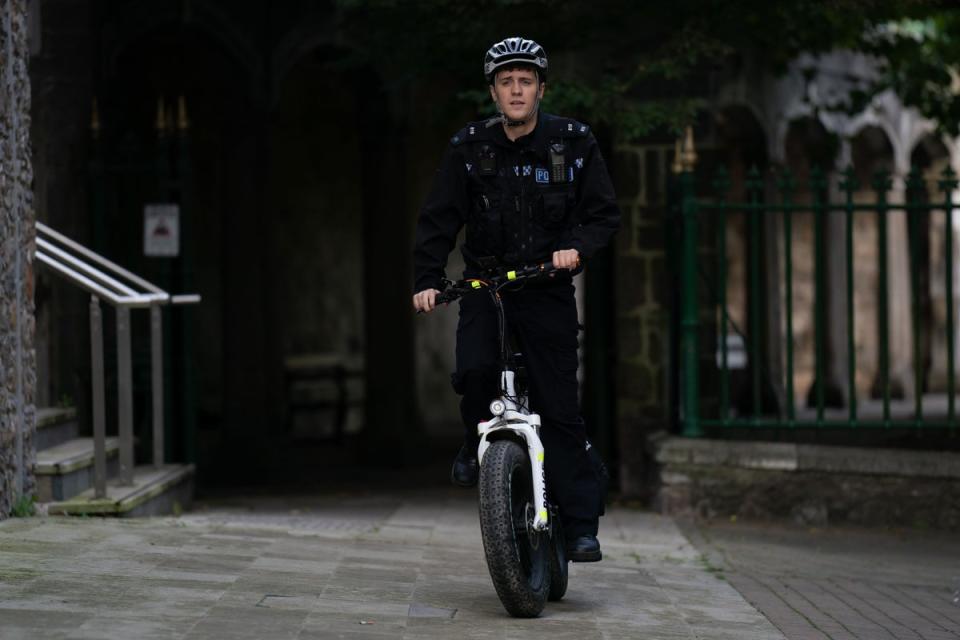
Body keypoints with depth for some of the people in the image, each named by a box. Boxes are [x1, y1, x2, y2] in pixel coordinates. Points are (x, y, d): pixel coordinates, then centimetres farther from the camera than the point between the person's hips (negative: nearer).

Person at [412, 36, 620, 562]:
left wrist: (578, 246, -19)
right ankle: (479, 441, 6)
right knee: (474, 370, -26)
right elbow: (439, 218, 0)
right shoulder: (470, 148, -1)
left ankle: (581, 524, 0)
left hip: (548, 288, -1)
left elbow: (605, 213, 1)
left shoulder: (573, 143, -1)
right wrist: (427, 279, -13)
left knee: (560, 409, -5)